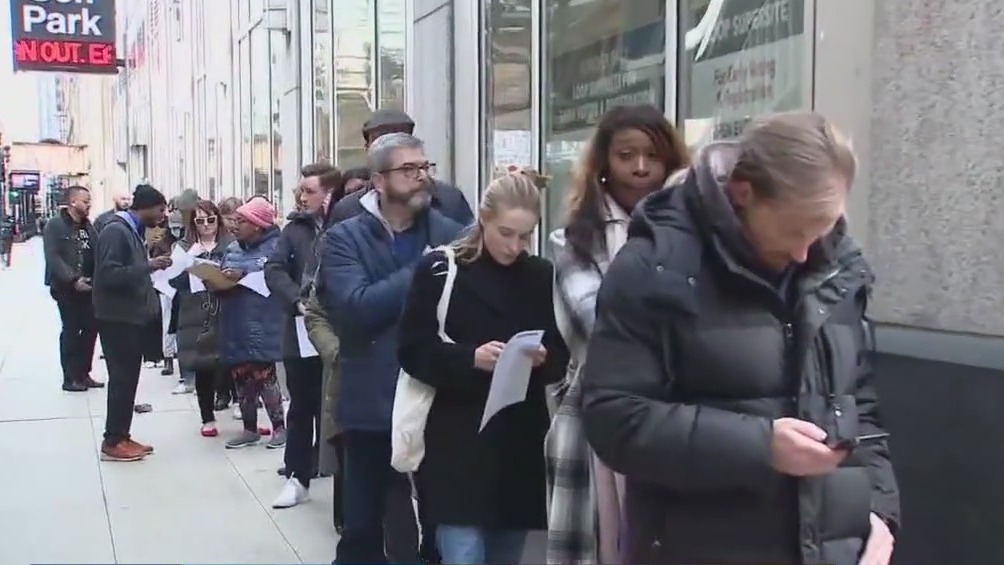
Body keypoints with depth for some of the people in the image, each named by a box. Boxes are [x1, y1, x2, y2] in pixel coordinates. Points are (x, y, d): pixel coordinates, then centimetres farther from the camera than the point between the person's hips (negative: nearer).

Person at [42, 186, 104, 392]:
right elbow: (53, 258, -16)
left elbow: (96, 254, 9)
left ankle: (83, 374, 19)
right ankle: (70, 378, 8)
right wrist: (73, 279, -23)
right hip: (66, 288, -6)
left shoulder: (88, 226, 12)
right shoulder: (55, 226, -7)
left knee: (90, 329, 6)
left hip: (88, 287, 6)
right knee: (71, 331, -1)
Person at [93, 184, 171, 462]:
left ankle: (122, 436, 19)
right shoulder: (116, 231, -16)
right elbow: (110, 274, -25)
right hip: (117, 317, -10)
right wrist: (148, 266, -25)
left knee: (128, 377, 12)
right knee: (121, 378, -5)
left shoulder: (131, 230, 14)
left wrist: (151, 267, 6)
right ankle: (112, 442, 3)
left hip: (131, 316, 10)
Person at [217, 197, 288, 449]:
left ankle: (279, 427, 9)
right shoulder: (232, 249, 17)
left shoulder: (275, 246, -5)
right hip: (236, 324, 7)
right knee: (241, 376, 10)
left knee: (263, 375, -7)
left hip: (262, 324, -7)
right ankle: (250, 429, 22)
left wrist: (244, 274, -23)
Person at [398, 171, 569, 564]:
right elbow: (413, 352, -6)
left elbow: (562, 358, 10)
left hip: (521, 443, 4)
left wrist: (544, 359, -12)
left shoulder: (542, 276, 7)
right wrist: (470, 358, -21)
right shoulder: (439, 270, -3)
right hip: (457, 441, -4)